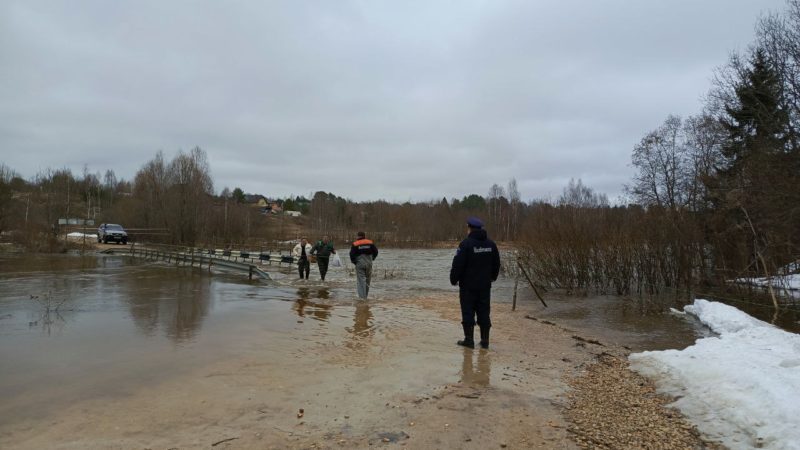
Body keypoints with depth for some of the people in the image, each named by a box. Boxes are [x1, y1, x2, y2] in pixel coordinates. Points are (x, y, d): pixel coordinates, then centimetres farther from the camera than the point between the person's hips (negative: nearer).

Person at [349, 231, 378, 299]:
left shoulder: (355, 244, -3)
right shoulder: (370, 242, 5)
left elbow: (351, 254, -9)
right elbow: (375, 252, 3)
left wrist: (354, 261, 7)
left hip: (359, 264, -3)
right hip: (369, 264, 3)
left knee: (361, 280, -1)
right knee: (367, 280, 14)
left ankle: (362, 296, -8)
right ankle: (365, 296, 22)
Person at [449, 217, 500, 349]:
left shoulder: (466, 244, -14)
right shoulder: (491, 244, 6)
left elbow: (458, 265, -14)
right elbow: (496, 264, 16)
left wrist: (454, 279, -1)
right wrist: (493, 277, 30)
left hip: (468, 285, -5)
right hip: (485, 285, 5)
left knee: (468, 313, 2)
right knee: (484, 312, 10)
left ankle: (469, 339, 4)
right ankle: (485, 340, 13)